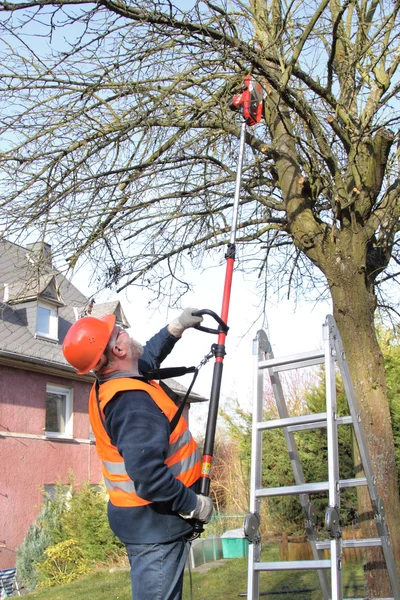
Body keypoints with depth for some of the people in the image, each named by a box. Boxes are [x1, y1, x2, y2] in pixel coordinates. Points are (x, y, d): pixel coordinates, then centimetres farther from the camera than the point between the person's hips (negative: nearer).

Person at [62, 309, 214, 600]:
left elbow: (147, 358, 26)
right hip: (155, 523, -10)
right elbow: (148, 477, -35)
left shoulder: (108, 387, 4)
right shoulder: (133, 402, -27)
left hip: (146, 519, 10)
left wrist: (177, 327, 21)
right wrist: (194, 504, -22)